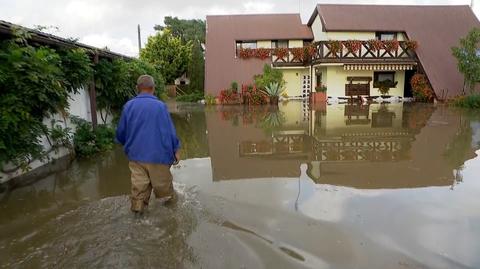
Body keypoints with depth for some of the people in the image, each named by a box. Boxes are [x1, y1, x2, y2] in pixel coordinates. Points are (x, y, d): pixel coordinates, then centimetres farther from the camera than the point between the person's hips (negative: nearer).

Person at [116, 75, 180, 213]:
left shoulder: (128, 106, 0)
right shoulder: (160, 106, -10)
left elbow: (120, 133, 8)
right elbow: (170, 130, -7)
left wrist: (129, 145, 27)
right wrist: (175, 150, 4)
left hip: (136, 154, 3)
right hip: (157, 154, -2)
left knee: (139, 183, 9)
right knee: (162, 180, 16)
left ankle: (138, 206, 14)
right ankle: (169, 197, 36)